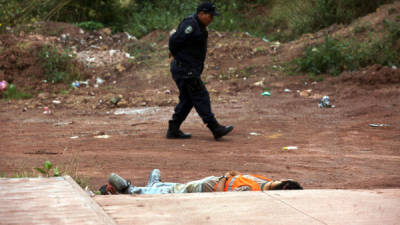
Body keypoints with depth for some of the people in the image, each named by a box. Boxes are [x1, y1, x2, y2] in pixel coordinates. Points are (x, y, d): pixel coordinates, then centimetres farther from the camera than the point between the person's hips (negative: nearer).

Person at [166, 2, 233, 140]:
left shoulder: (199, 26, 15)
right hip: (185, 70, -11)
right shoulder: (190, 25, -19)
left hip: (190, 70, 11)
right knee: (201, 97, -9)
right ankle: (215, 128, -9)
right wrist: (175, 54, -5)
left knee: (187, 100, 13)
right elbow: (174, 39, -21)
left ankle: (173, 130, 17)